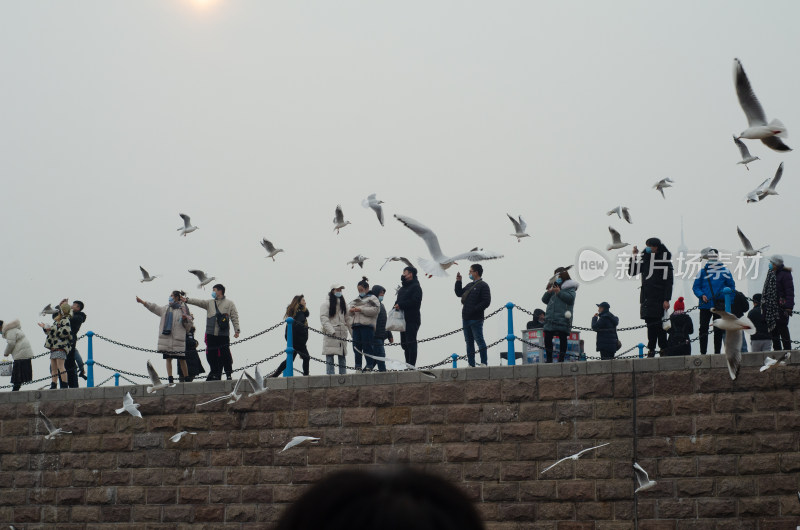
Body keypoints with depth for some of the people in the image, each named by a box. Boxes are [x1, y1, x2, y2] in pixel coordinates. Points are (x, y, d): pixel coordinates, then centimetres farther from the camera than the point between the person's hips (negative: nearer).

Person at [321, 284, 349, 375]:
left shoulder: (343, 304, 19)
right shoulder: (326, 304, 0)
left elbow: (347, 319, 17)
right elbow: (323, 319, -9)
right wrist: (332, 331, -19)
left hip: (342, 334, 6)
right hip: (330, 335, -6)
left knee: (342, 356, 7)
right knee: (330, 356, -8)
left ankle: (343, 374, 9)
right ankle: (330, 374, -10)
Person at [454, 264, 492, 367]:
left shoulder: (483, 285, -6)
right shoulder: (469, 285, 19)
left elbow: (486, 302, -13)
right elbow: (459, 293, 27)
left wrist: (474, 310, -18)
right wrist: (458, 282, 16)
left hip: (476, 319, -9)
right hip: (466, 319, 9)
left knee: (479, 341, -7)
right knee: (469, 342, 10)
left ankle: (484, 363, -4)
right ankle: (471, 364, 13)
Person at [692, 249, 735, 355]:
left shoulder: (724, 271, 5)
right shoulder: (703, 271, 7)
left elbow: (731, 286, 10)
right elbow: (695, 287, 8)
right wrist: (701, 295, -10)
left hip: (720, 305, 0)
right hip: (705, 305, 0)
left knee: (718, 330, 4)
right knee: (703, 328, -3)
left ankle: (717, 352, 9)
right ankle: (703, 352, 2)